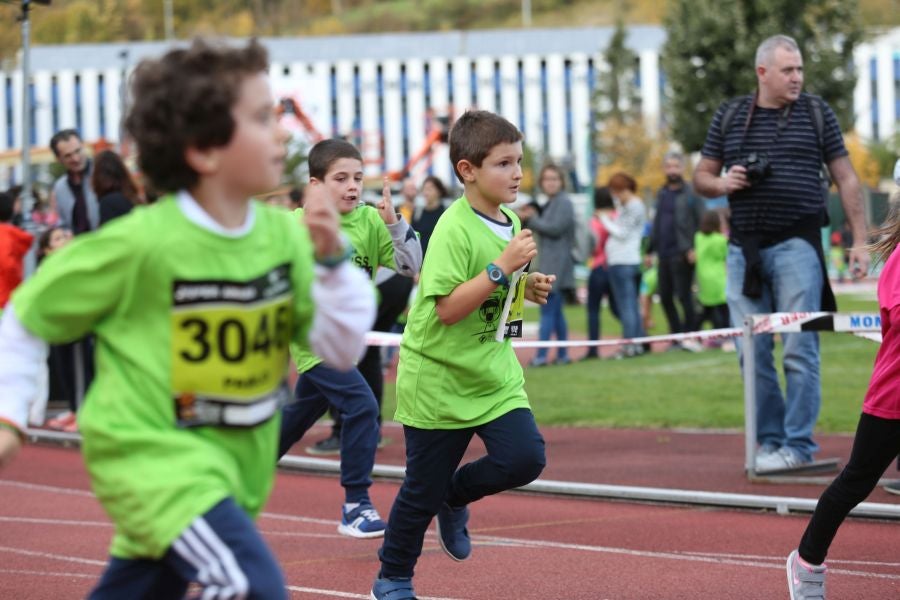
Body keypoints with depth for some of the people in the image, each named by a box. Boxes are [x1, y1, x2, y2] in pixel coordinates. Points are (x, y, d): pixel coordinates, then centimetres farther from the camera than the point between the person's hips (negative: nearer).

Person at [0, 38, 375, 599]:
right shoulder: (140, 243, -17)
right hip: (150, 450, -6)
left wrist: (332, 261, -15)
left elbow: (343, 349, -1)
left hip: (235, 462, 6)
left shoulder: (284, 235, -2)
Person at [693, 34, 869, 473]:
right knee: (753, 352, 4)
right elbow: (701, 177, 17)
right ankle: (770, 440, 13)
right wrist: (721, 183, -6)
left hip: (797, 244, -3)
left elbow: (846, 179, 6)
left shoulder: (816, 113, 6)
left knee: (799, 349, -7)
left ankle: (798, 444, -3)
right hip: (744, 248, 3)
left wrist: (860, 241, -1)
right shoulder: (729, 116, 11)